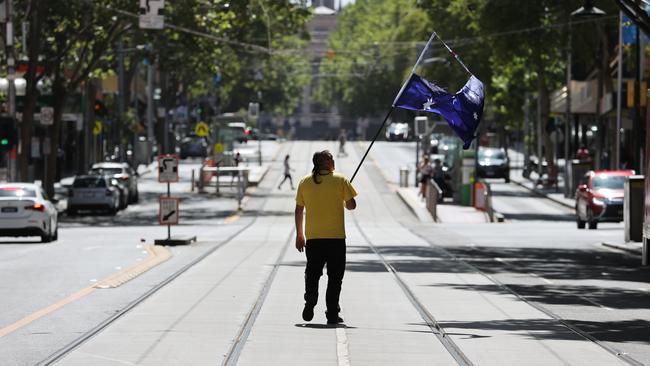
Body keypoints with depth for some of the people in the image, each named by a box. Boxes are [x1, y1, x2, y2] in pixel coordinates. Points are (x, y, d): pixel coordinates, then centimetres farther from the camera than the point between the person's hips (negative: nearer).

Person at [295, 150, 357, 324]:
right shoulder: (340, 180, -3)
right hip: (336, 237, -2)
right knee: (335, 276, 5)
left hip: (313, 237, 2)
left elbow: (299, 210, 8)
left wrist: (299, 234, 15)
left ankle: (309, 303, -5)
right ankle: (332, 314, 2)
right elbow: (351, 205, -2)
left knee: (312, 273, 15)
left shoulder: (305, 182, 5)